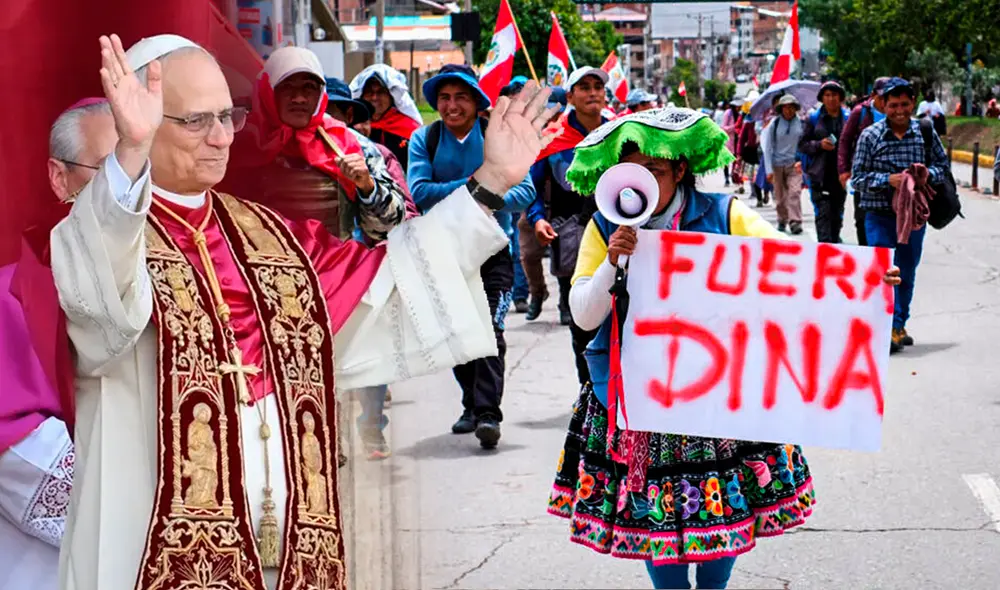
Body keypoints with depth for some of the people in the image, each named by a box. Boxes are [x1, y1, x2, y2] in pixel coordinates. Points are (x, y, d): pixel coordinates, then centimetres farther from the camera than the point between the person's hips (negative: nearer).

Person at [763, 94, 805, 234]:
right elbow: (768, 147, 0)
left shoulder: (801, 122, 1)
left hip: (794, 164, 0)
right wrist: (769, 170, -5)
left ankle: (795, 222, -18)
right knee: (780, 195, 7)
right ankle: (782, 221, 24)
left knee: (794, 191, -15)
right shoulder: (774, 123, -1)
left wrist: (801, 160, -4)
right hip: (777, 164, 1)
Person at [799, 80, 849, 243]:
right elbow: (802, 144, 5)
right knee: (823, 212, -10)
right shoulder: (814, 118, 5)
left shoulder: (848, 117, 6)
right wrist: (819, 144, -12)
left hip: (840, 174, 2)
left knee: (837, 214, 11)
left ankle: (835, 241, 24)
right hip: (820, 175, -2)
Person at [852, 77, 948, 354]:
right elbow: (857, 178, -4)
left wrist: (927, 173, -12)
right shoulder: (870, 136, -5)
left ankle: (899, 325, 29)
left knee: (907, 273, 14)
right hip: (880, 215, -3)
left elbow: (943, 164, 10)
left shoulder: (925, 132, 0)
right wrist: (888, 179, -19)